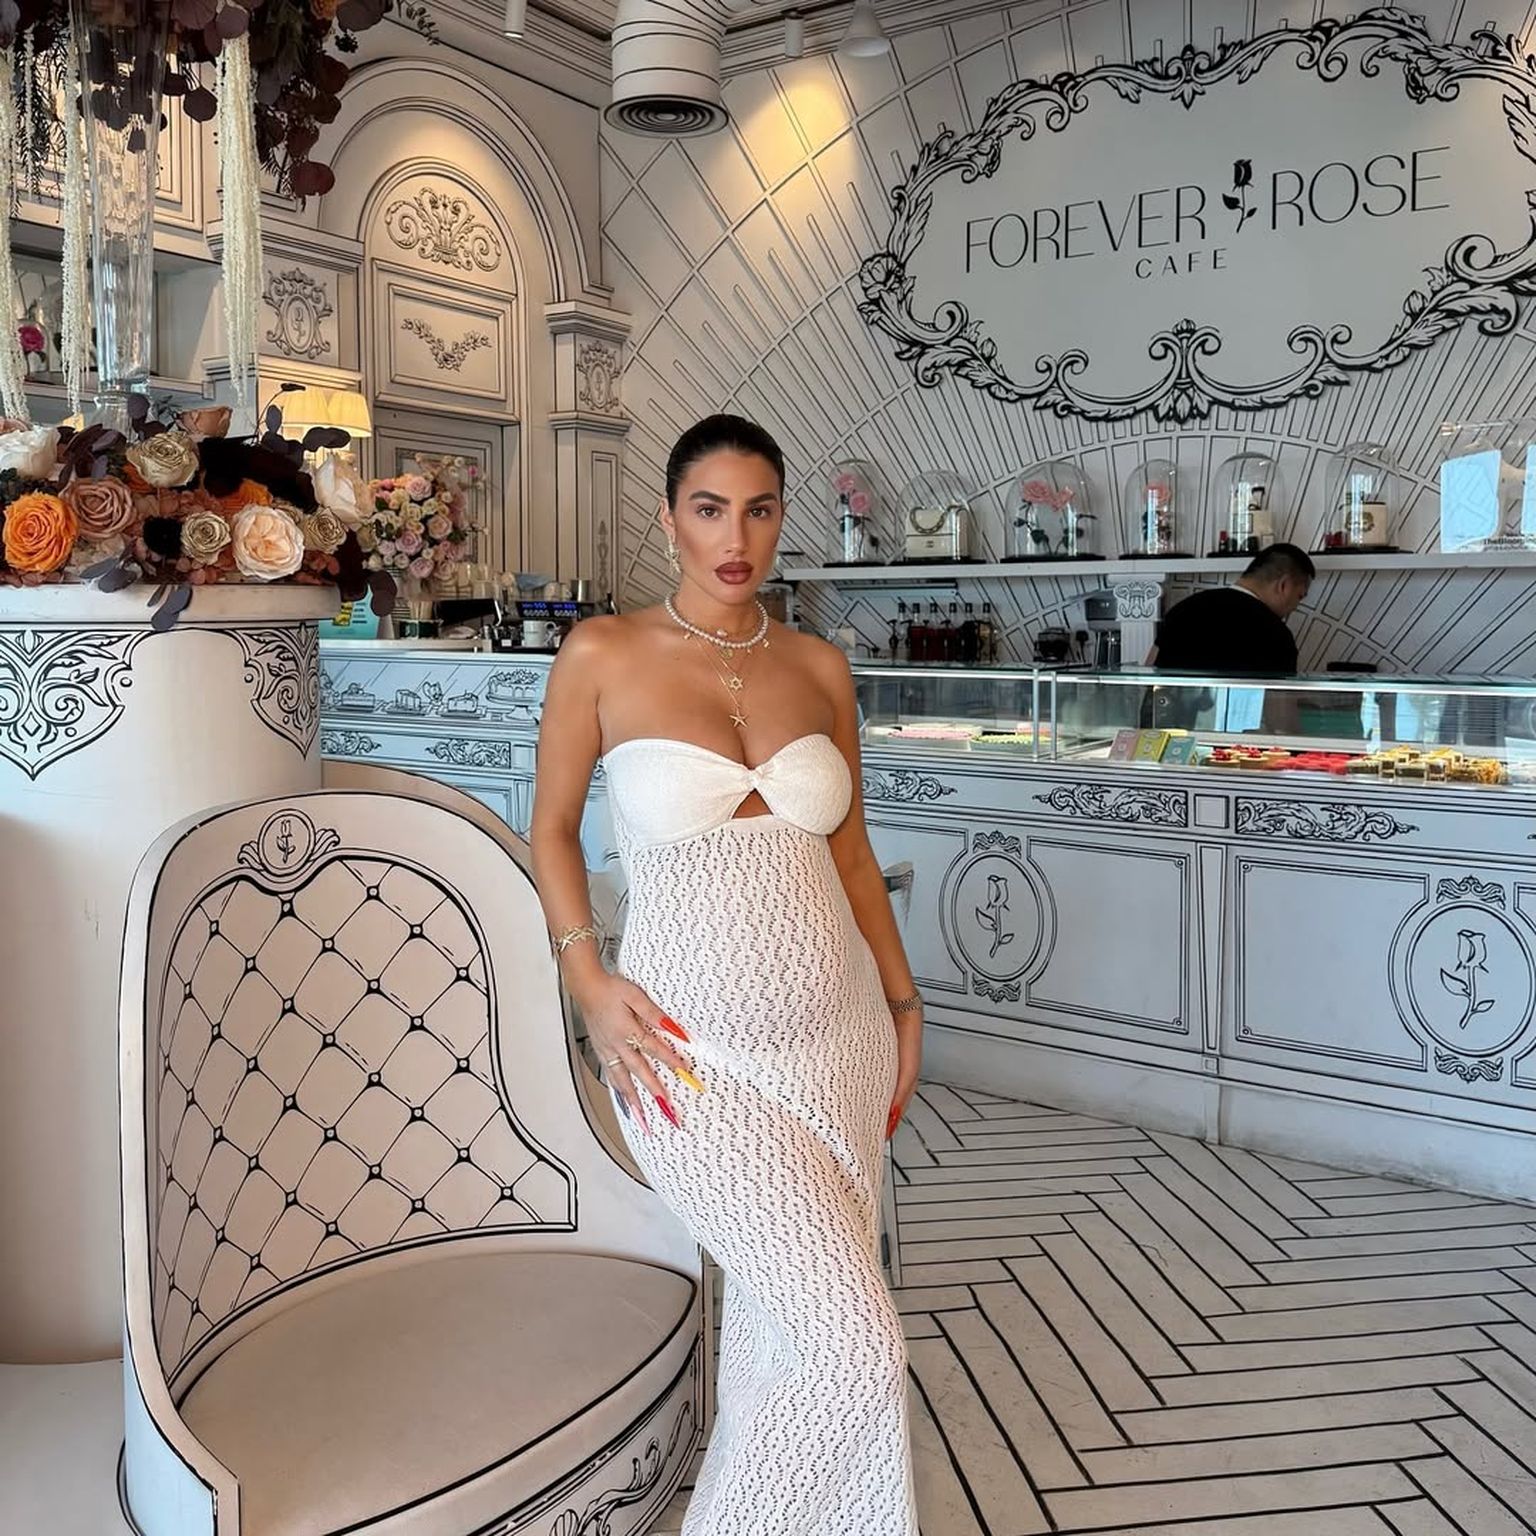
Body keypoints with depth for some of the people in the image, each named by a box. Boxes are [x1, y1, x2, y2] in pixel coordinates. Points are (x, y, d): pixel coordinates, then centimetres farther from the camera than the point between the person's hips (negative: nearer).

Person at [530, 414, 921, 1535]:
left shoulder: (820, 668, 6)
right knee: (856, 1354, -6)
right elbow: (553, 827, 5)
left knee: (781, 1332, 15)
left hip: (841, 1038, 4)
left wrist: (903, 1008, 11)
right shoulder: (603, 656, -4)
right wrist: (590, 982, -7)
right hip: (702, 1049, -4)